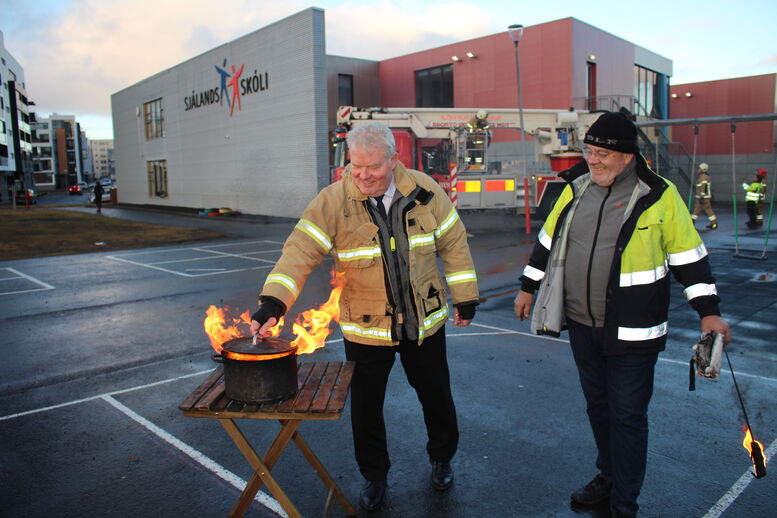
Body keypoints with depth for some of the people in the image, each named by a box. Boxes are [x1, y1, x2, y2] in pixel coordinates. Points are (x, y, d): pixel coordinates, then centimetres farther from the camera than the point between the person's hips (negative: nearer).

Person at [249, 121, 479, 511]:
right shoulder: (333, 201, -14)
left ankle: (442, 459, 48)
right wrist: (273, 301, -32)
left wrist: (465, 296, 2)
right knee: (365, 408, 13)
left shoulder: (424, 191, -8)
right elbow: (300, 251, -19)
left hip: (425, 322, 2)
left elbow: (453, 242, 1)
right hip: (365, 329, -1)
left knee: (436, 396, 19)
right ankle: (374, 476, 39)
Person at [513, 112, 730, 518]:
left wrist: (708, 311, -6)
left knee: (627, 415, 4)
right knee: (597, 406, 19)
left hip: (632, 332, -5)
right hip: (582, 324, 5)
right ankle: (609, 475, 41)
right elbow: (548, 241, 13)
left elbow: (688, 256, -5)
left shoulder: (659, 195, -10)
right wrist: (528, 287, 17)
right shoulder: (576, 188, 4)